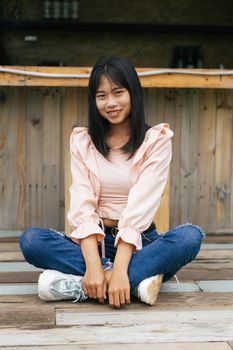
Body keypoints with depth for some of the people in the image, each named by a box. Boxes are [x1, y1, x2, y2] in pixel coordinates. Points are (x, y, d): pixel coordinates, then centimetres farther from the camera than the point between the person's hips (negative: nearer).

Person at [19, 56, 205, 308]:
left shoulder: (156, 140, -3)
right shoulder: (82, 141, 3)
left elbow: (139, 208, -15)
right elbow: (82, 206, -10)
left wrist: (119, 270, -28)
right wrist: (93, 265, -26)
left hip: (138, 243, -1)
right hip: (93, 241, 1)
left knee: (191, 236, -30)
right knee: (30, 240, -24)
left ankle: (76, 284, -33)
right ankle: (140, 279, -29)